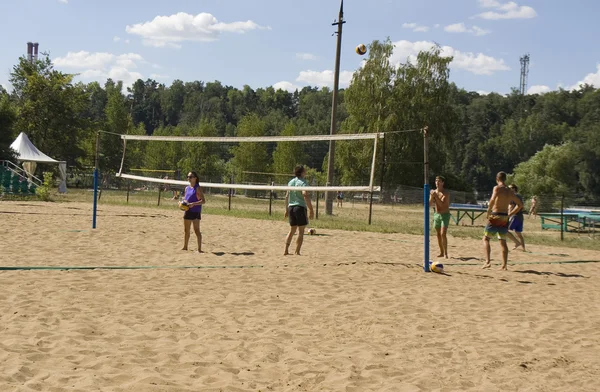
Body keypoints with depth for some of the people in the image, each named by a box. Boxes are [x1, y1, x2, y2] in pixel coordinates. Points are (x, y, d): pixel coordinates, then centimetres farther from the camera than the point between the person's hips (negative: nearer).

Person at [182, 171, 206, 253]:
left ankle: (199, 248, -6)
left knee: (196, 230, -8)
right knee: (186, 230, 14)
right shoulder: (187, 188, 11)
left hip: (196, 212, -7)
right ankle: (185, 247, 26)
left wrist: (193, 204, -25)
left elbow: (203, 200, -13)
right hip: (187, 211, 7)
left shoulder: (197, 188, -9)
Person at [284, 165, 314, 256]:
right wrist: (311, 210, -21)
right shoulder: (302, 182, -10)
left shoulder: (290, 182, 12)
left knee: (292, 230, 16)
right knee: (301, 232, 1)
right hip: (300, 207, -7)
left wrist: (287, 209, 23)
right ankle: (297, 252, 0)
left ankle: (286, 251, 12)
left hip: (291, 207, 7)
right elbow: (305, 195, -22)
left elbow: (287, 196, 16)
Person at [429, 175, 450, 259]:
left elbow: (442, 204, -24)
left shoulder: (446, 193, -13)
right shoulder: (433, 192, 4)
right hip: (436, 214, 6)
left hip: (445, 215, -6)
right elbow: (430, 203, -2)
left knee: (443, 234, -16)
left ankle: (445, 253, -11)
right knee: (438, 234, 8)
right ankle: (441, 252, 17)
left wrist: (436, 196, -28)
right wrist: (432, 196, -17)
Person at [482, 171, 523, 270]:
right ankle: (504, 265, 10)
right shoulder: (510, 192, 12)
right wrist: (510, 215, 18)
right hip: (505, 218, 5)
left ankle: (487, 262, -9)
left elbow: (492, 200, -26)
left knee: (485, 238, 5)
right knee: (503, 242, 12)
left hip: (495, 216, -5)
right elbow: (520, 204, 19)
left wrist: (488, 212, -15)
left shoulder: (497, 188, -7)